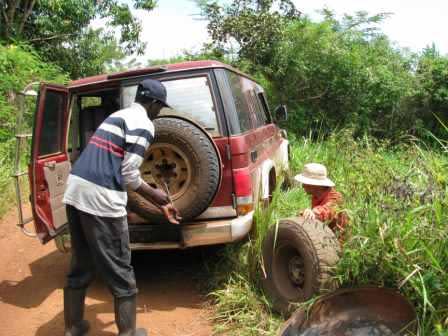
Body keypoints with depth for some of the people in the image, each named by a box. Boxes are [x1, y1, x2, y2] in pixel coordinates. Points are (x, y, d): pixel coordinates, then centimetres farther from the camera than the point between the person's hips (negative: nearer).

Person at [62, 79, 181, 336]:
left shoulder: (118, 116, 23)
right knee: (121, 274, 6)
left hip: (76, 192, 9)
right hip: (101, 199, -9)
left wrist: (160, 205, 25)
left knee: (81, 268, 22)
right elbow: (129, 175, -12)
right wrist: (157, 197, 8)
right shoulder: (143, 124, -6)